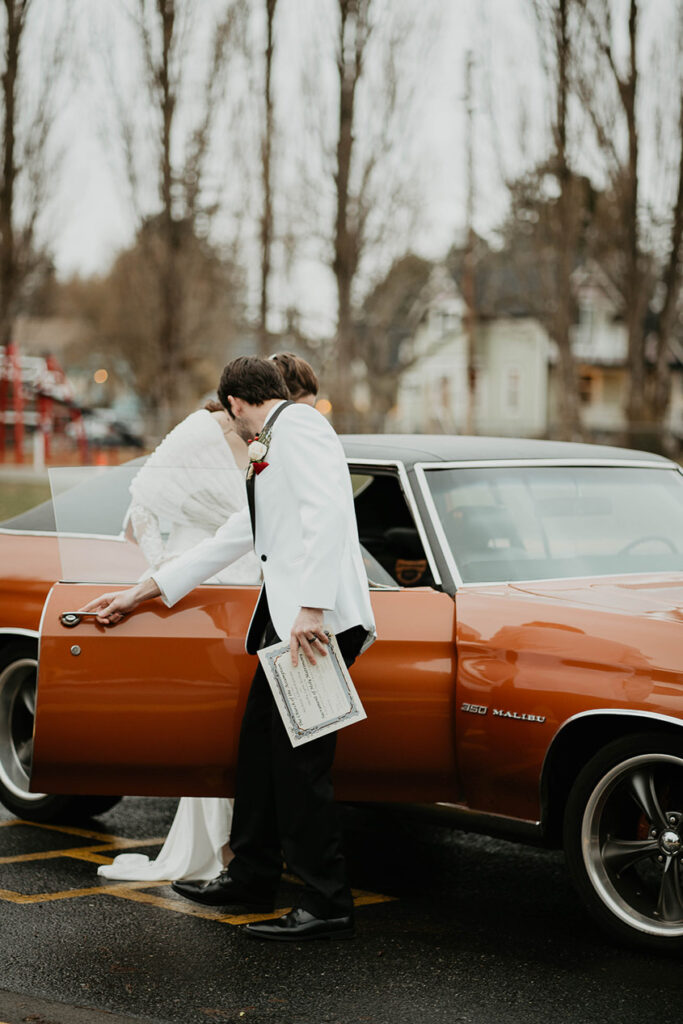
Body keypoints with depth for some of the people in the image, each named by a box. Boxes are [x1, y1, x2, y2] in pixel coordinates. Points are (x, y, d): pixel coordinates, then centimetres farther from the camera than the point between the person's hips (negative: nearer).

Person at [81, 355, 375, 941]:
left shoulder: (297, 426, -5)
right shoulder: (274, 452, 26)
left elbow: (325, 512, -20)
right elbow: (233, 540, 29)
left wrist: (312, 607, -26)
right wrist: (139, 594, 31)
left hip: (318, 622, -10)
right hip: (288, 621, 10)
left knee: (298, 762, -8)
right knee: (261, 746, 17)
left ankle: (328, 907, -3)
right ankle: (253, 876, 29)